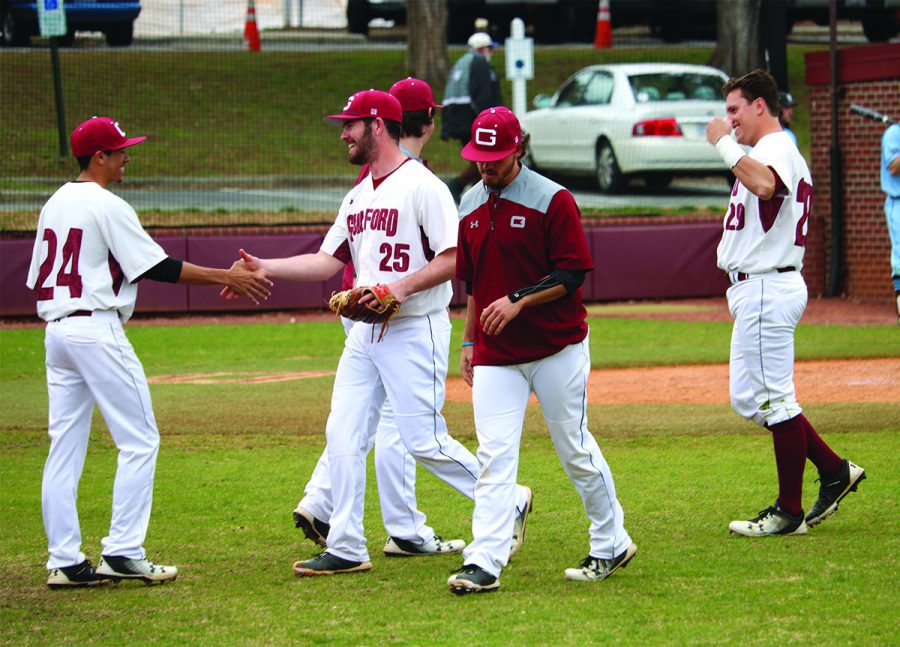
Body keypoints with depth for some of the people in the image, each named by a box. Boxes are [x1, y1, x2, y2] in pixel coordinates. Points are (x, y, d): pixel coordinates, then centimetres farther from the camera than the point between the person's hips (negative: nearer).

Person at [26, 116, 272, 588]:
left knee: (65, 447, 7)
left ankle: (64, 562, 5)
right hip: (97, 330, -9)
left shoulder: (54, 205, 14)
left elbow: (38, 280, 16)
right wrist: (227, 278, -9)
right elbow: (157, 267, -13)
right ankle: (122, 552, -8)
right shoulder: (107, 206, -10)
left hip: (55, 332, 9)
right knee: (139, 441, -2)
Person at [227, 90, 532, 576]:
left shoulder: (422, 187, -12)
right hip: (365, 331, 9)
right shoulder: (358, 196, 15)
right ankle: (346, 549, 7)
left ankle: (507, 503, 10)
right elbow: (328, 260, 15)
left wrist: (401, 287, -25)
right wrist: (266, 268, 7)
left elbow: (454, 258, -16)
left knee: (423, 441, -8)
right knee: (342, 435, 2)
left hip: (415, 330, -8)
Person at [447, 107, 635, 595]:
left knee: (576, 451, 5)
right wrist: (469, 341, 18)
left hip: (557, 348, -4)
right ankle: (483, 563, -13)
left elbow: (572, 275, -13)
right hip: (495, 355, 5)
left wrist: (518, 301, -22)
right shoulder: (471, 205, 11)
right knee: (493, 456, -6)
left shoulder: (552, 200, -9)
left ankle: (612, 544, 22)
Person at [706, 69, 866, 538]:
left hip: (768, 289, -11)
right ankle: (834, 471, 17)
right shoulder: (769, 154, 20)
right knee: (749, 399, 14)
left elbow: (764, 184, -38)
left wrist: (725, 143, -29)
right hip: (755, 290, 11)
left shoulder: (777, 148, -14)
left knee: (775, 399, -5)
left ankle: (789, 511, 0)